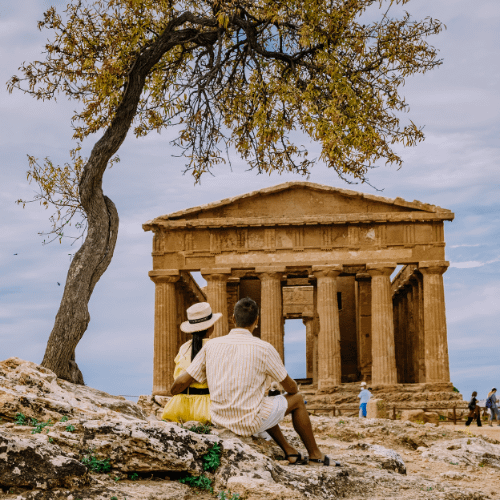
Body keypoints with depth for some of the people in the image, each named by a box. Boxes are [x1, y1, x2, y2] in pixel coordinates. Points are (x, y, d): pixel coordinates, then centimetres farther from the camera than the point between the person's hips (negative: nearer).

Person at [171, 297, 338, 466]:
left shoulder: (211, 345, -3)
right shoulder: (263, 349, -12)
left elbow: (181, 382, -2)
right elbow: (290, 386, 1)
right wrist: (294, 389, 26)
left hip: (219, 420, 5)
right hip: (250, 424, -5)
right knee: (297, 399, 19)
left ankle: (291, 452, 36)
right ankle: (315, 455, 31)